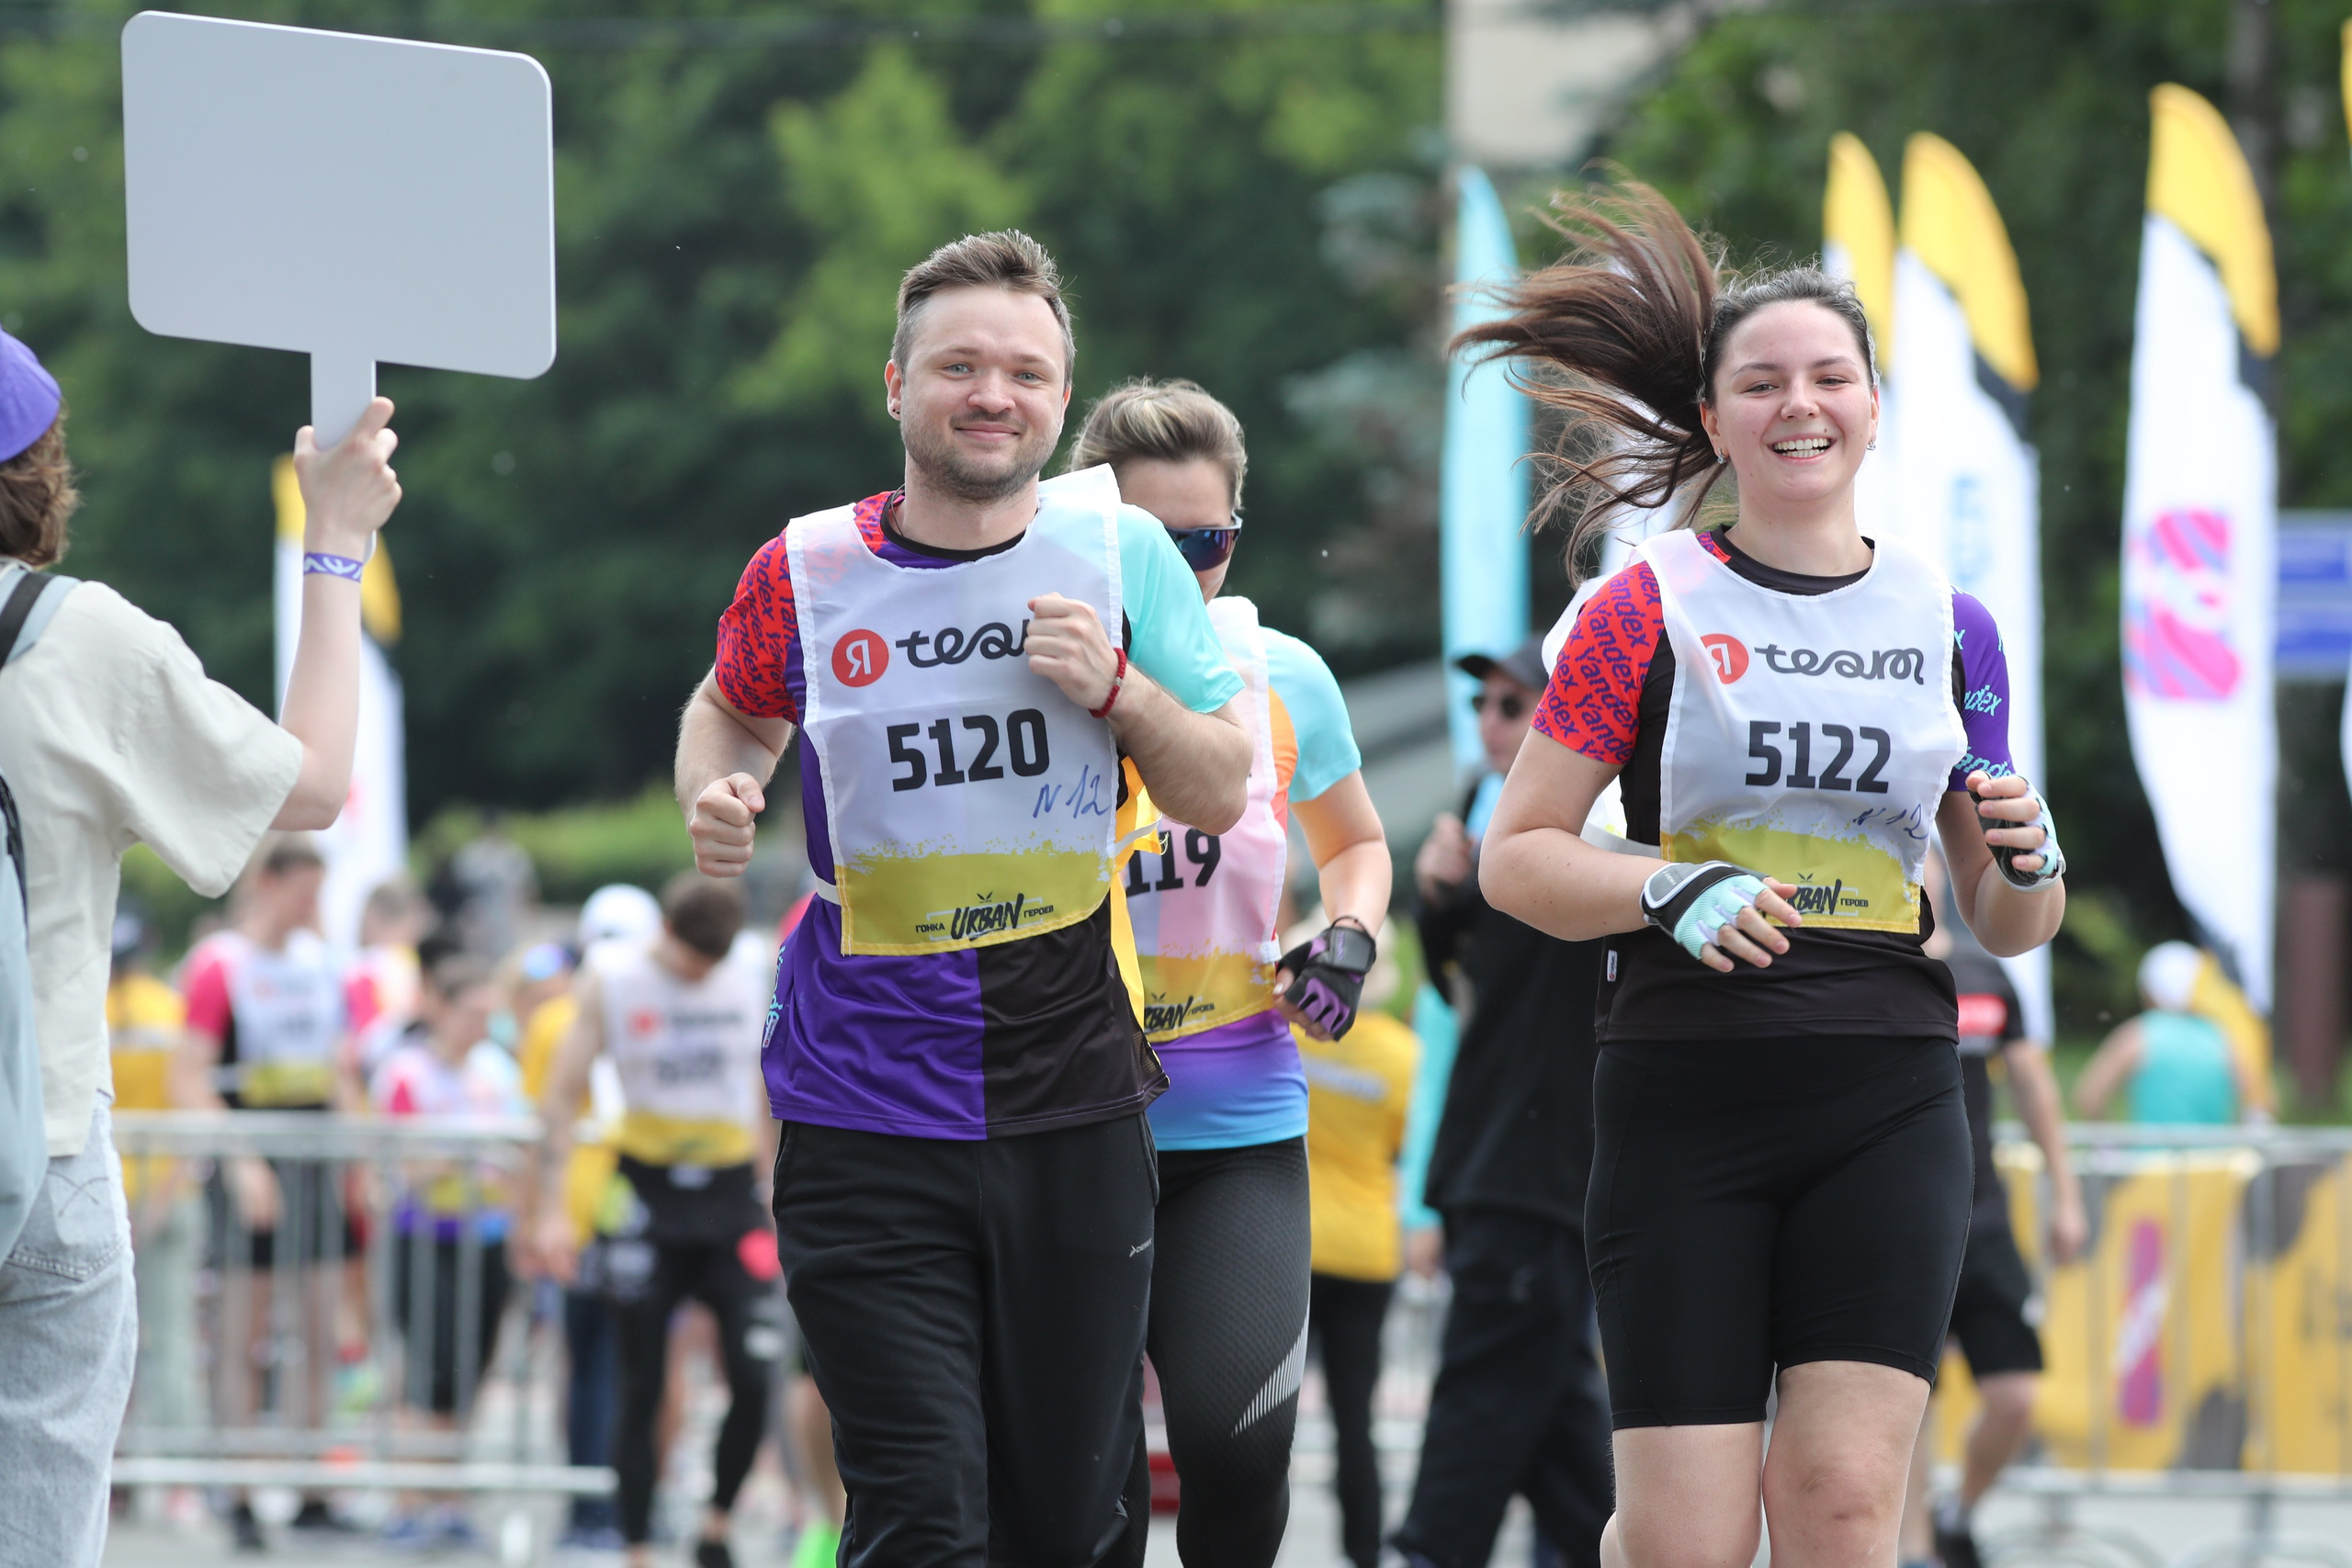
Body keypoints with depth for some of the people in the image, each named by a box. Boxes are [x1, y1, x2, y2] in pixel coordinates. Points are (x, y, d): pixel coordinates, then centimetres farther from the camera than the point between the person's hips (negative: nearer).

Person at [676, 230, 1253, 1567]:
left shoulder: (1119, 549, 1)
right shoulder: (807, 574, -1)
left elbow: (1223, 794, 5)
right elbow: (734, 708, 21)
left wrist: (1117, 690, -13)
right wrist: (716, 796, -1)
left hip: (1073, 1106, 2)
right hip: (868, 1121, -1)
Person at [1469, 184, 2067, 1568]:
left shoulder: (1947, 623, 11)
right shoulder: (1649, 610, 3)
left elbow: (2008, 930, 17)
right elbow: (1516, 857, 0)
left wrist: (2027, 865, -5)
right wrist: (1676, 895, -16)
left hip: (1889, 1103, 2)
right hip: (1686, 1099, -2)